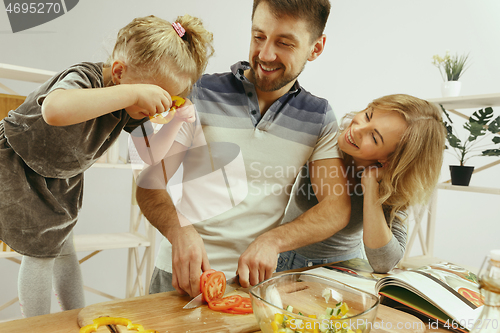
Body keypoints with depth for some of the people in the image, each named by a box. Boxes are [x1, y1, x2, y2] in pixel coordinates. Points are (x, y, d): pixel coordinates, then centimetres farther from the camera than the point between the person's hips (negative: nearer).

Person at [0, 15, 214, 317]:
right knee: (40, 251, -5)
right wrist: (133, 93, -58)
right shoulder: (85, 77, -36)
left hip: (61, 178, 7)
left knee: (63, 248, 14)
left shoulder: (133, 107, -14)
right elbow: (55, 110, -61)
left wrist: (177, 121, -23)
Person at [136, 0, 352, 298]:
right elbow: (149, 184, -3)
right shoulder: (201, 96, -3)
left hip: (255, 276, 2)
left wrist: (273, 240, -18)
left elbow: (338, 206, -2)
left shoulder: (320, 118, 4)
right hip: (183, 273, -2)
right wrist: (180, 231, -23)